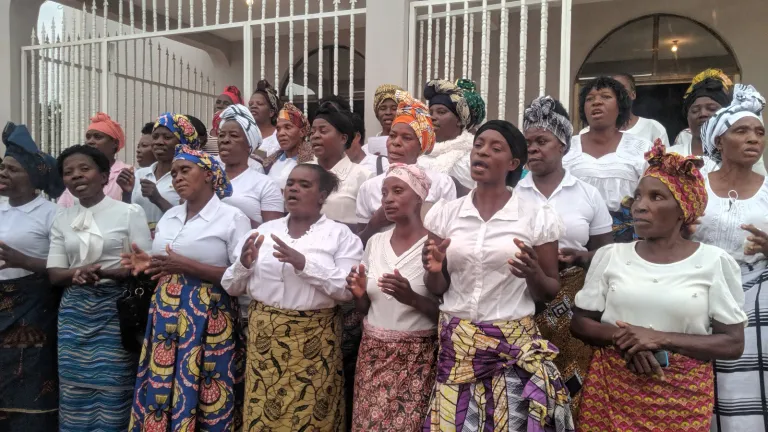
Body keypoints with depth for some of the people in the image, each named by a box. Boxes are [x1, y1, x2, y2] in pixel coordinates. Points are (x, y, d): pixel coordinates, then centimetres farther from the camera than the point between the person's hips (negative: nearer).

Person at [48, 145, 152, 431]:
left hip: (115, 310, -4)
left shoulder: (130, 212, -3)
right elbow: (54, 273, 6)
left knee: (112, 391, -1)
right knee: (74, 391, 8)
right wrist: (77, 273, -15)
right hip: (73, 312, 4)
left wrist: (103, 273, -20)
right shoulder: (62, 219, 9)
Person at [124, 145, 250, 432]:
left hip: (207, 318, -6)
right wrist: (147, 265, -1)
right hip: (166, 315, 6)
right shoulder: (168, 217, 14)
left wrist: (188, 267, -18)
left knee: (201, 397, -2)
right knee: (160, 391, 8)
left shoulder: (233, 218, -6)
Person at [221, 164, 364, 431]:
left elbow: (349, 290, -12)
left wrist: (304, 264, -20)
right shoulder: (264, 231, 9)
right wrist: (243, 265, -12)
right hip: (264, 334, 3)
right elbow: (231, 287, 9)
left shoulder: (341, 235, -1)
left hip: (314, 337, -3)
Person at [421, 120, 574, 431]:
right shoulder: (445, 213, 3)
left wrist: (534, 275, -19)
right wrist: (433, 270, -13)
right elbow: (437, 288, 9)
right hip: (456, 346, 2)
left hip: (513, 345, -1)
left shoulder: (538, 218, -4)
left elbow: (551, 292, 2)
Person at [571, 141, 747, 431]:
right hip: (613, 386, 2)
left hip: (683, 392, -1)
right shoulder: (610, 255, 0)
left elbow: (733, 344, -5)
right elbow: (580, 322, 2)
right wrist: (621, 337, -16)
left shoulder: (714, 262, -4)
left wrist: (661, 339, -18)